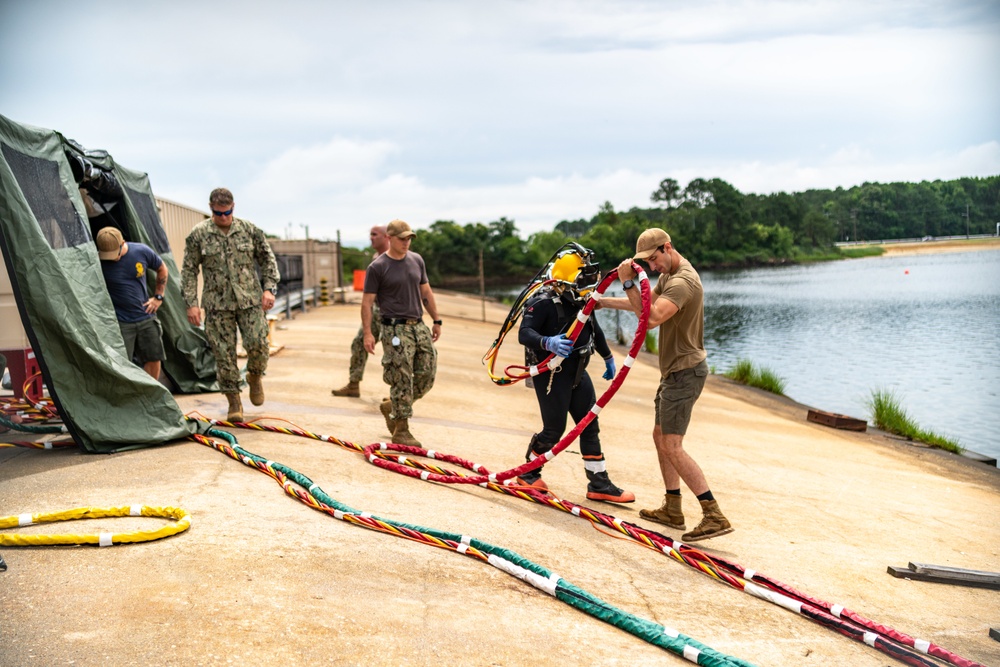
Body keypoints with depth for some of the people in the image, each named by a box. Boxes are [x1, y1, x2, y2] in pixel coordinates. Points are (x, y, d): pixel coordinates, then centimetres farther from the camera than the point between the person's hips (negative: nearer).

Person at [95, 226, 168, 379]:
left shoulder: (142, 252, -5)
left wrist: (158, 296, 8)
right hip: (119, 323, -3)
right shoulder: (98, 262, -13)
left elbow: (162, 269, 13)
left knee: (154, 359, 7)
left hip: (146, 317, 3)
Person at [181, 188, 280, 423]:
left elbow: (267, 260, 10)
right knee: (224, 353, 0)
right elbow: (189, 271, 3)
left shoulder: (249, 230, 3)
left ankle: (255, 376, 21)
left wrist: (269, 289, -2)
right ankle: (234, 401, 11)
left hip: (250, 300, 1)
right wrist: (191, 303, -3)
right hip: (217, 303, 0)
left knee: (257, 343, -12)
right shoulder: (198, 235, 0)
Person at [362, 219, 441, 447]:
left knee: (426, 376, 4)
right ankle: (401, 430, 4)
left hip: (419, 326, 6)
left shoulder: (417, 260, 11)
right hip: (395, 329, -6)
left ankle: (391, 407, 26)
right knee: (403, 380, -6)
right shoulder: (377, 267, -5)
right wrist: (368, 332, -12)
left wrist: (436, 320, 17)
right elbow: (367, 302, -5)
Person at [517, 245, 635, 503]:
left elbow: (594, 329, 22)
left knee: (590, 426, 7)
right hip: (550, 373, -8)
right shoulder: (543, 303, -20)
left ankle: (599, 484, 15)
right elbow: (524, 333, -31)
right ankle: (529, 473, 21)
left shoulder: (582, 301, 5)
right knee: (554, 429, -4)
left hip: (576, 372, 8)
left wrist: (608, 357, 32)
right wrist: (548, 343, -51)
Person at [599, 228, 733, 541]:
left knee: (672, 446, -15)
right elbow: (646, 303, 24)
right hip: (675, 370, 11)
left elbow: (653, 317, -35)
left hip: (685, 371, -11)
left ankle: (715, 517, -17)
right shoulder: (668, 276, 12)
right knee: (660, 436, 17)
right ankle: (672, 510, 25)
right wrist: (603, 302, 22)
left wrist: (628, 283, -33)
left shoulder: (683, 282, -22)